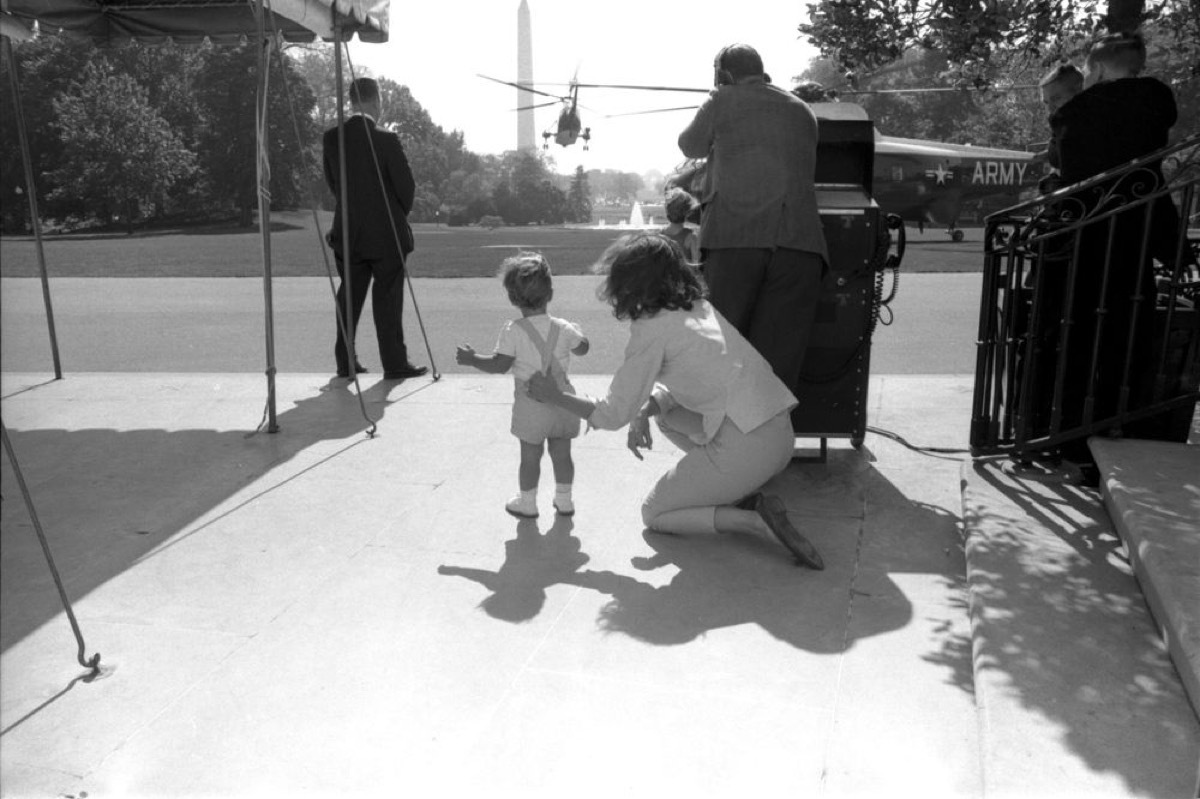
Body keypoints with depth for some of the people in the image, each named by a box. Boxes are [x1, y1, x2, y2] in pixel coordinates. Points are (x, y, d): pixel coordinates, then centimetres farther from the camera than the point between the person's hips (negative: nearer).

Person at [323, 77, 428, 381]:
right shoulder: (386, 140, -14)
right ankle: (394, 364, 7)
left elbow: (331, 182, 9)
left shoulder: (331, 139, 0)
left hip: (348, 233, 4)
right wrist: (399, 213, 10)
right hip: (386, 233, -4)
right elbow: (406, 185, -9)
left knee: (349, 296, 12)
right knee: (388, 299, 2)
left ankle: (345, 361, 16)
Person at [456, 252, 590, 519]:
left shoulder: (512, 331, -15)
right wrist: (576, 332, 32)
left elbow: (499, 365, -14)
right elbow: (583, 348, 12)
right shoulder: (564, 328, -4)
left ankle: (527, 503, 20)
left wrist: (471, 359, -1)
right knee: (561, 452, 14)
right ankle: (564, 500, 24)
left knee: (530, 456, 9)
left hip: (530, 404, -3)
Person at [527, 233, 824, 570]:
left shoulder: (652, 329, -9)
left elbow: (615, 413, -3)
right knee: (663, 411, 27)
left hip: (745, 447, -8)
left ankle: (755, 520, -7)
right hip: (781, 432, 8)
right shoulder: (696, 306, 15)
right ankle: (738, 492, 14)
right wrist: (643, 413, 8)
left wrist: (556, 397, 10)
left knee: (653, 514, 12)